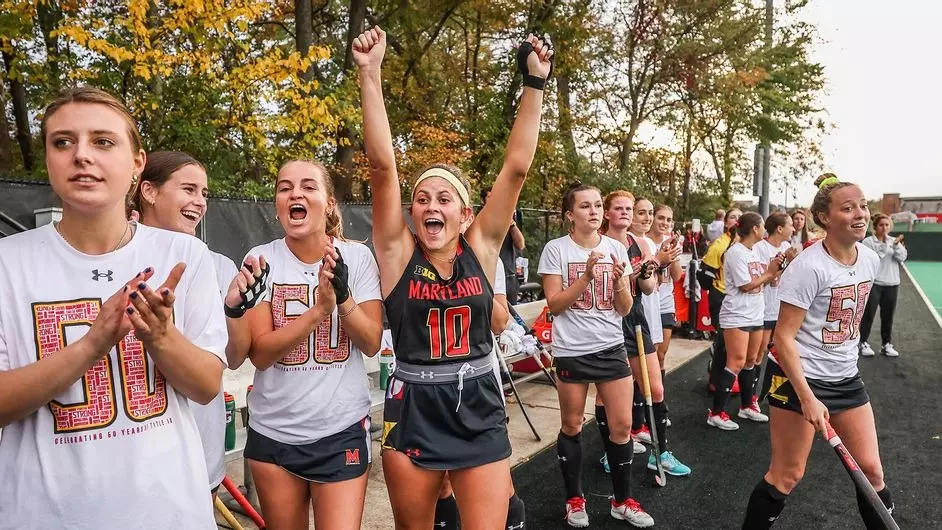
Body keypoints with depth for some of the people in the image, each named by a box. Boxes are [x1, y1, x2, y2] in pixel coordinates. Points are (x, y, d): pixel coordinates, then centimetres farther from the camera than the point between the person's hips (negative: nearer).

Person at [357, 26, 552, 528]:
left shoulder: (481, 248, -4)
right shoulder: (399, 253, -7)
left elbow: (517, 167, -10)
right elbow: (382, 166, -17)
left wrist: (535, 82, -13)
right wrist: (370, 75, -22)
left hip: (479, 412, 1)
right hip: (412, 414, 0)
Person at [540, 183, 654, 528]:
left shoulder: (616, 249, 4)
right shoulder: (556, 249, -7)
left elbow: (625, 309, 4)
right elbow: (554, 304, -11)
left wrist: (619, 282, -16)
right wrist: (587, 276, -21)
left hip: (611, 348, 3)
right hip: (571, 352, -3)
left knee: (622, 425, 6)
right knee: (572, 426, 10)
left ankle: (622, 501, 25)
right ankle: (574, 499, 28)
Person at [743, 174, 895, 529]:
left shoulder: (871, 260, 2)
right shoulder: (809, 266, -20)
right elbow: (783, 336, -20)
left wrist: (845, 359, 21)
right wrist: (807, 398, -24)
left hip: (846, 379, 7)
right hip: (799, 377, -7)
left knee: (871, 470, 11)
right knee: (788, 475, 2)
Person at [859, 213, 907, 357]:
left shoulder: (894, 241, 9)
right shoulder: (868, 241, -6)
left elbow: (902, 258, -2)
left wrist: (896, 244, -15)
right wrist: (885, 244, -21)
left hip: (892, 284, 5)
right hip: (873, 283, -4)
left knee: (888, 316, 10)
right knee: (868, 315, 1)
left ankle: (887, 344, 20)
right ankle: (863, 343, 12)